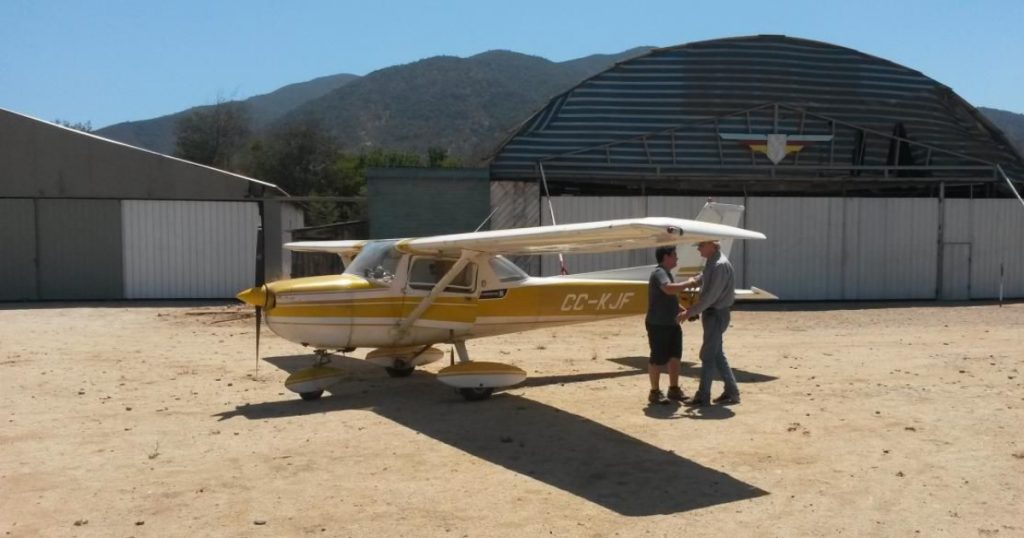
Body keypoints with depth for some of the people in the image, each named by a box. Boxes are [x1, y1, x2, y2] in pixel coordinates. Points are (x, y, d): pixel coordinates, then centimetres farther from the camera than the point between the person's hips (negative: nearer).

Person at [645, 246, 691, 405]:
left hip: (671, 323, 9)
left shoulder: (666, 273, 15)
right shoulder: (659, 273, -16)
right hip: (658, 324, -9)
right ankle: (654, 392, 10)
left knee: (675, 356, 12)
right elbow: (669, 289, -36)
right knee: (659, 358, -1)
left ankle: (674, 389, 22)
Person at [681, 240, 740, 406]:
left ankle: (703, 397, 2)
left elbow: (711, 295, -23)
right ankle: (731, 392, 22)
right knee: (717, 354, 14)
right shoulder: (710, 262, 10)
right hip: (711, 313, 10)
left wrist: (691, 312, -19)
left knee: (707, 354, -4)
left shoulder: (720, 265, -20)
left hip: (717, 314, -10)